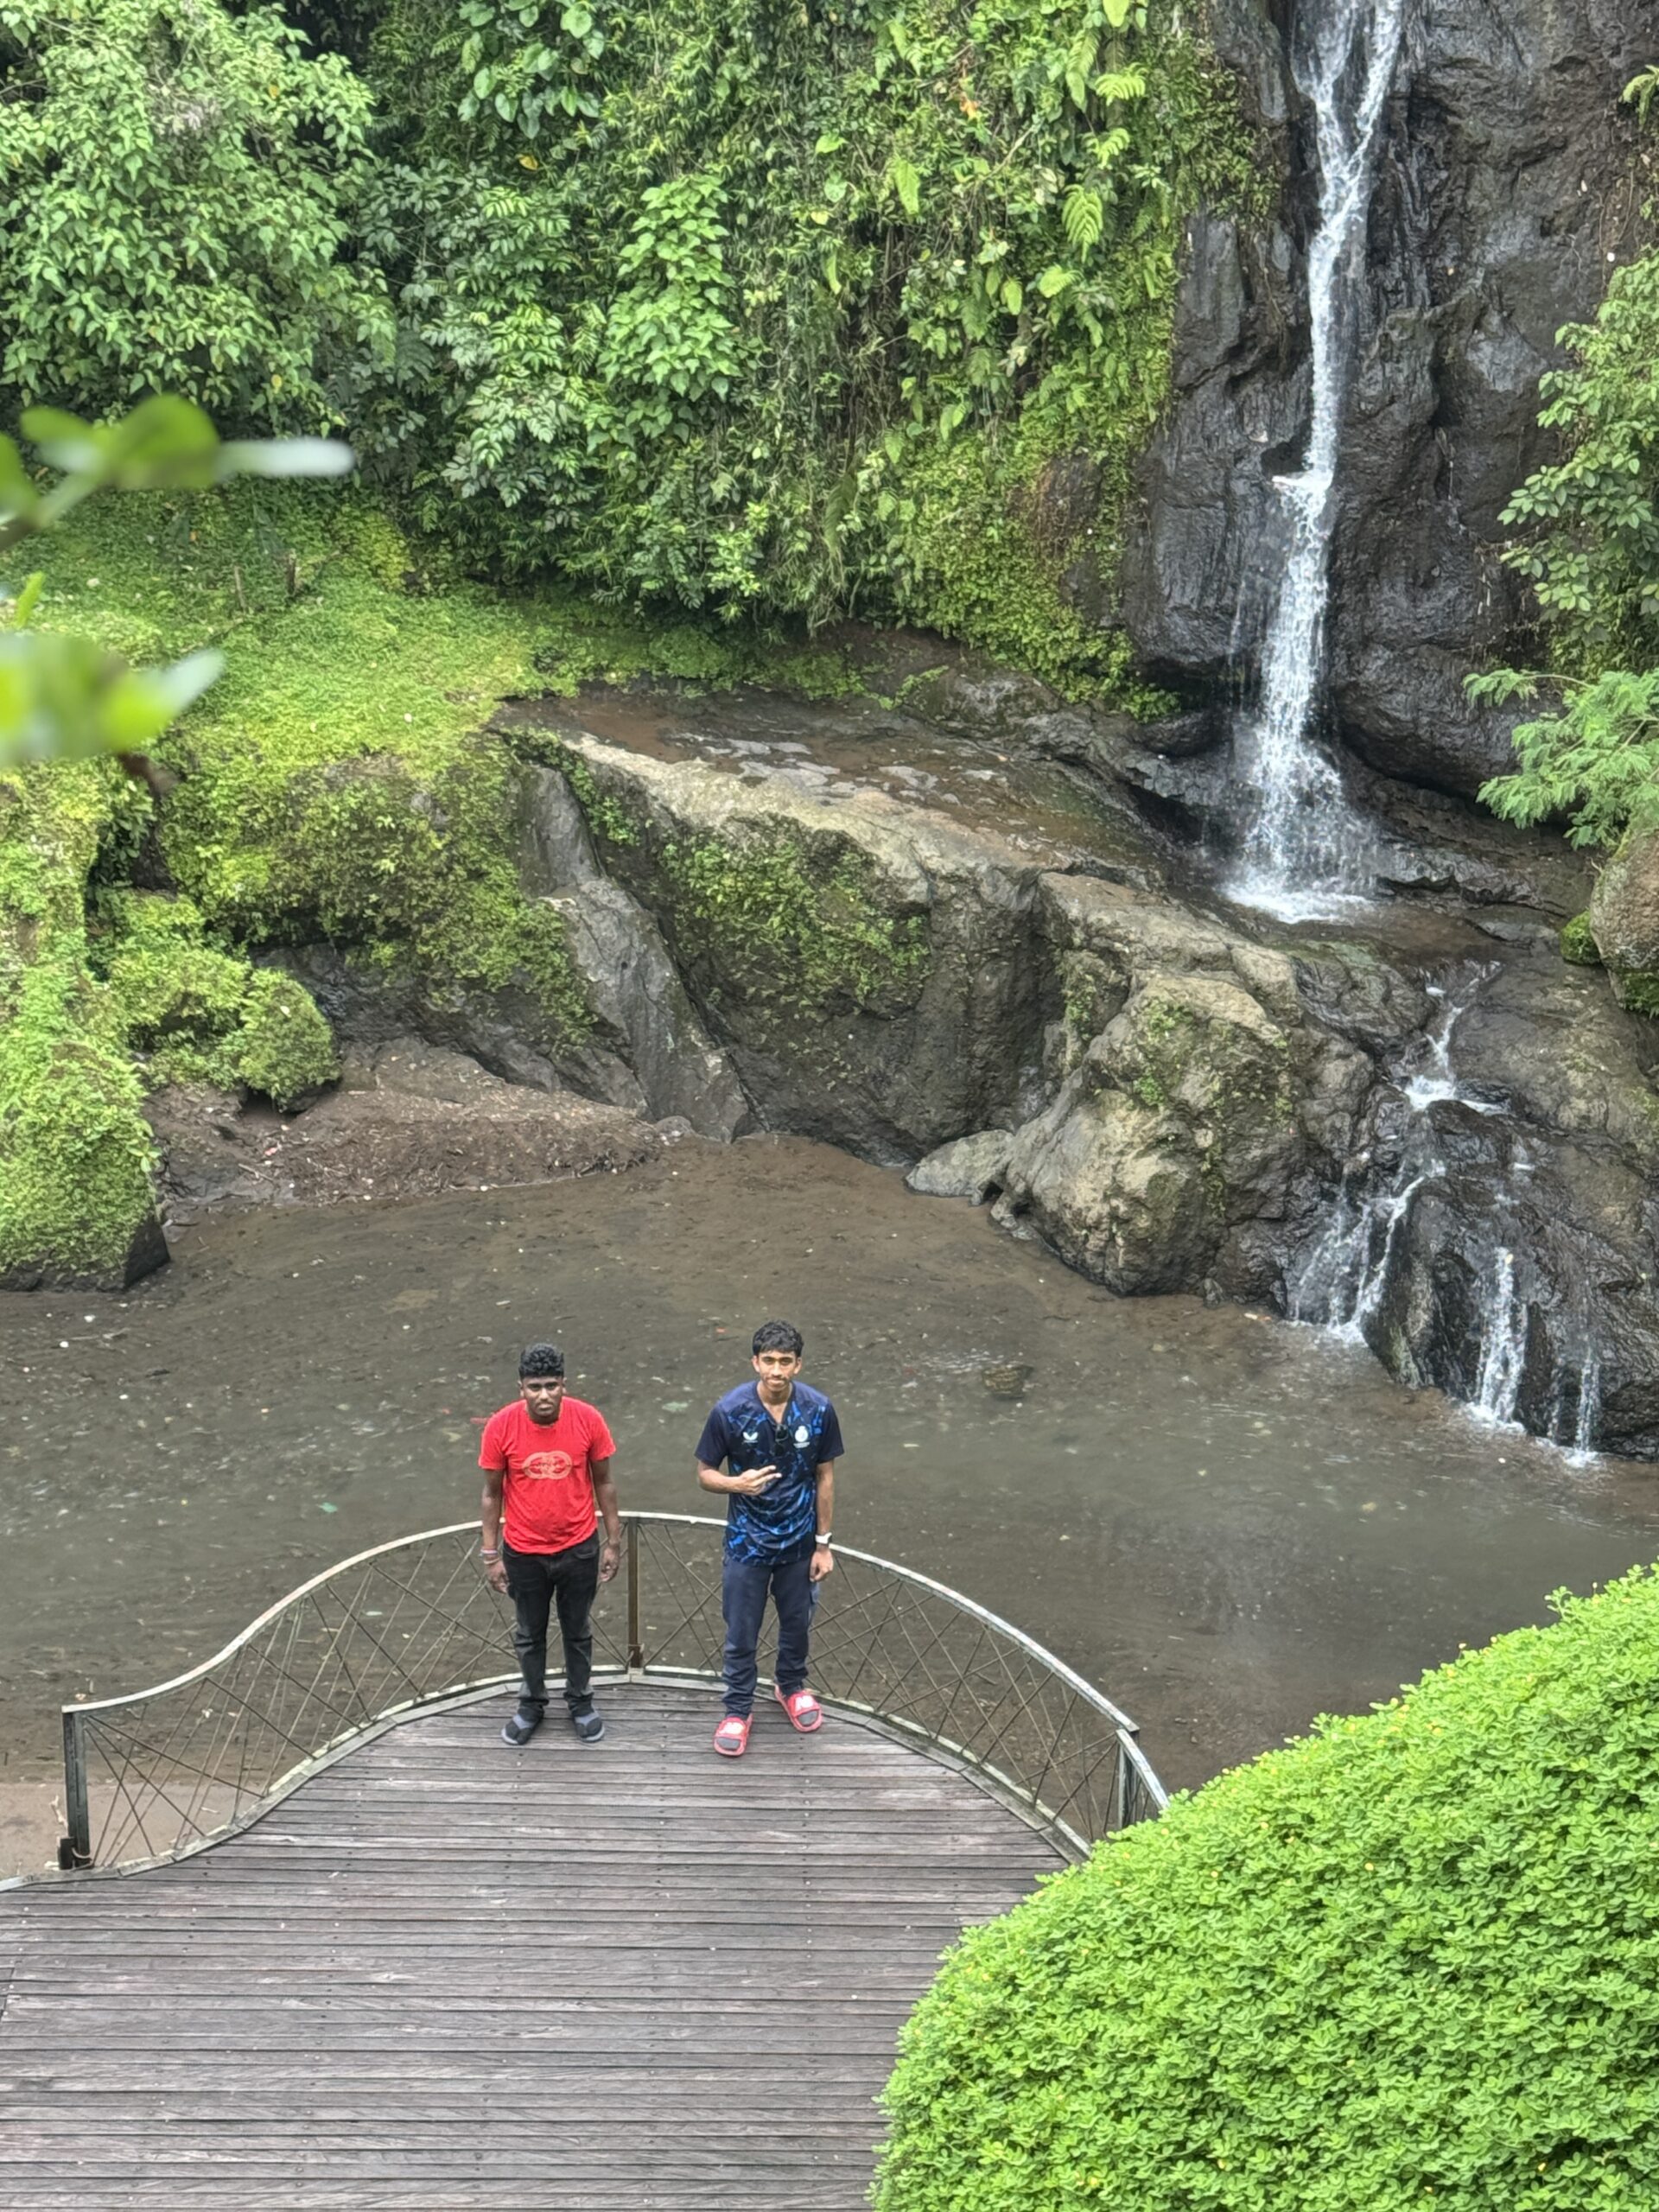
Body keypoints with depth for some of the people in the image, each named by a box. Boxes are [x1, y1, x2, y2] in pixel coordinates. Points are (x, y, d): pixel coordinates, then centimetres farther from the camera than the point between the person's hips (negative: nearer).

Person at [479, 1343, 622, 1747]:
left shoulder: (588, 1420, -18)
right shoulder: (500, 1427, -19)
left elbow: (603, 1483, -4)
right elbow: (492, 1493, -6)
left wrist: (613, 1542, 0)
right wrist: (491, 1554, -3)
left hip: (578, 1549, 0)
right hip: (524, 1553, 0)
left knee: (578, 1631, 19)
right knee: (529, 1634, 20)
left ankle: (581, 1702, 41)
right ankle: (532, 1704, 42)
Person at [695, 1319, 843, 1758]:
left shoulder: (818, 1410, -15)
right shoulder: (730, 1410, -20)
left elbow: (825, 1477, -3)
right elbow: (705, 1473, -8)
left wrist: (824, 1543, 0)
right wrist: (738, 1484, -31)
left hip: (799, 1541, 2)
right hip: (747, 1543, -2)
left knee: (797, 1623, 22)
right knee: (741, 1635, 11)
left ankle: (792, 1686, 48)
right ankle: (738, 1710, 33)